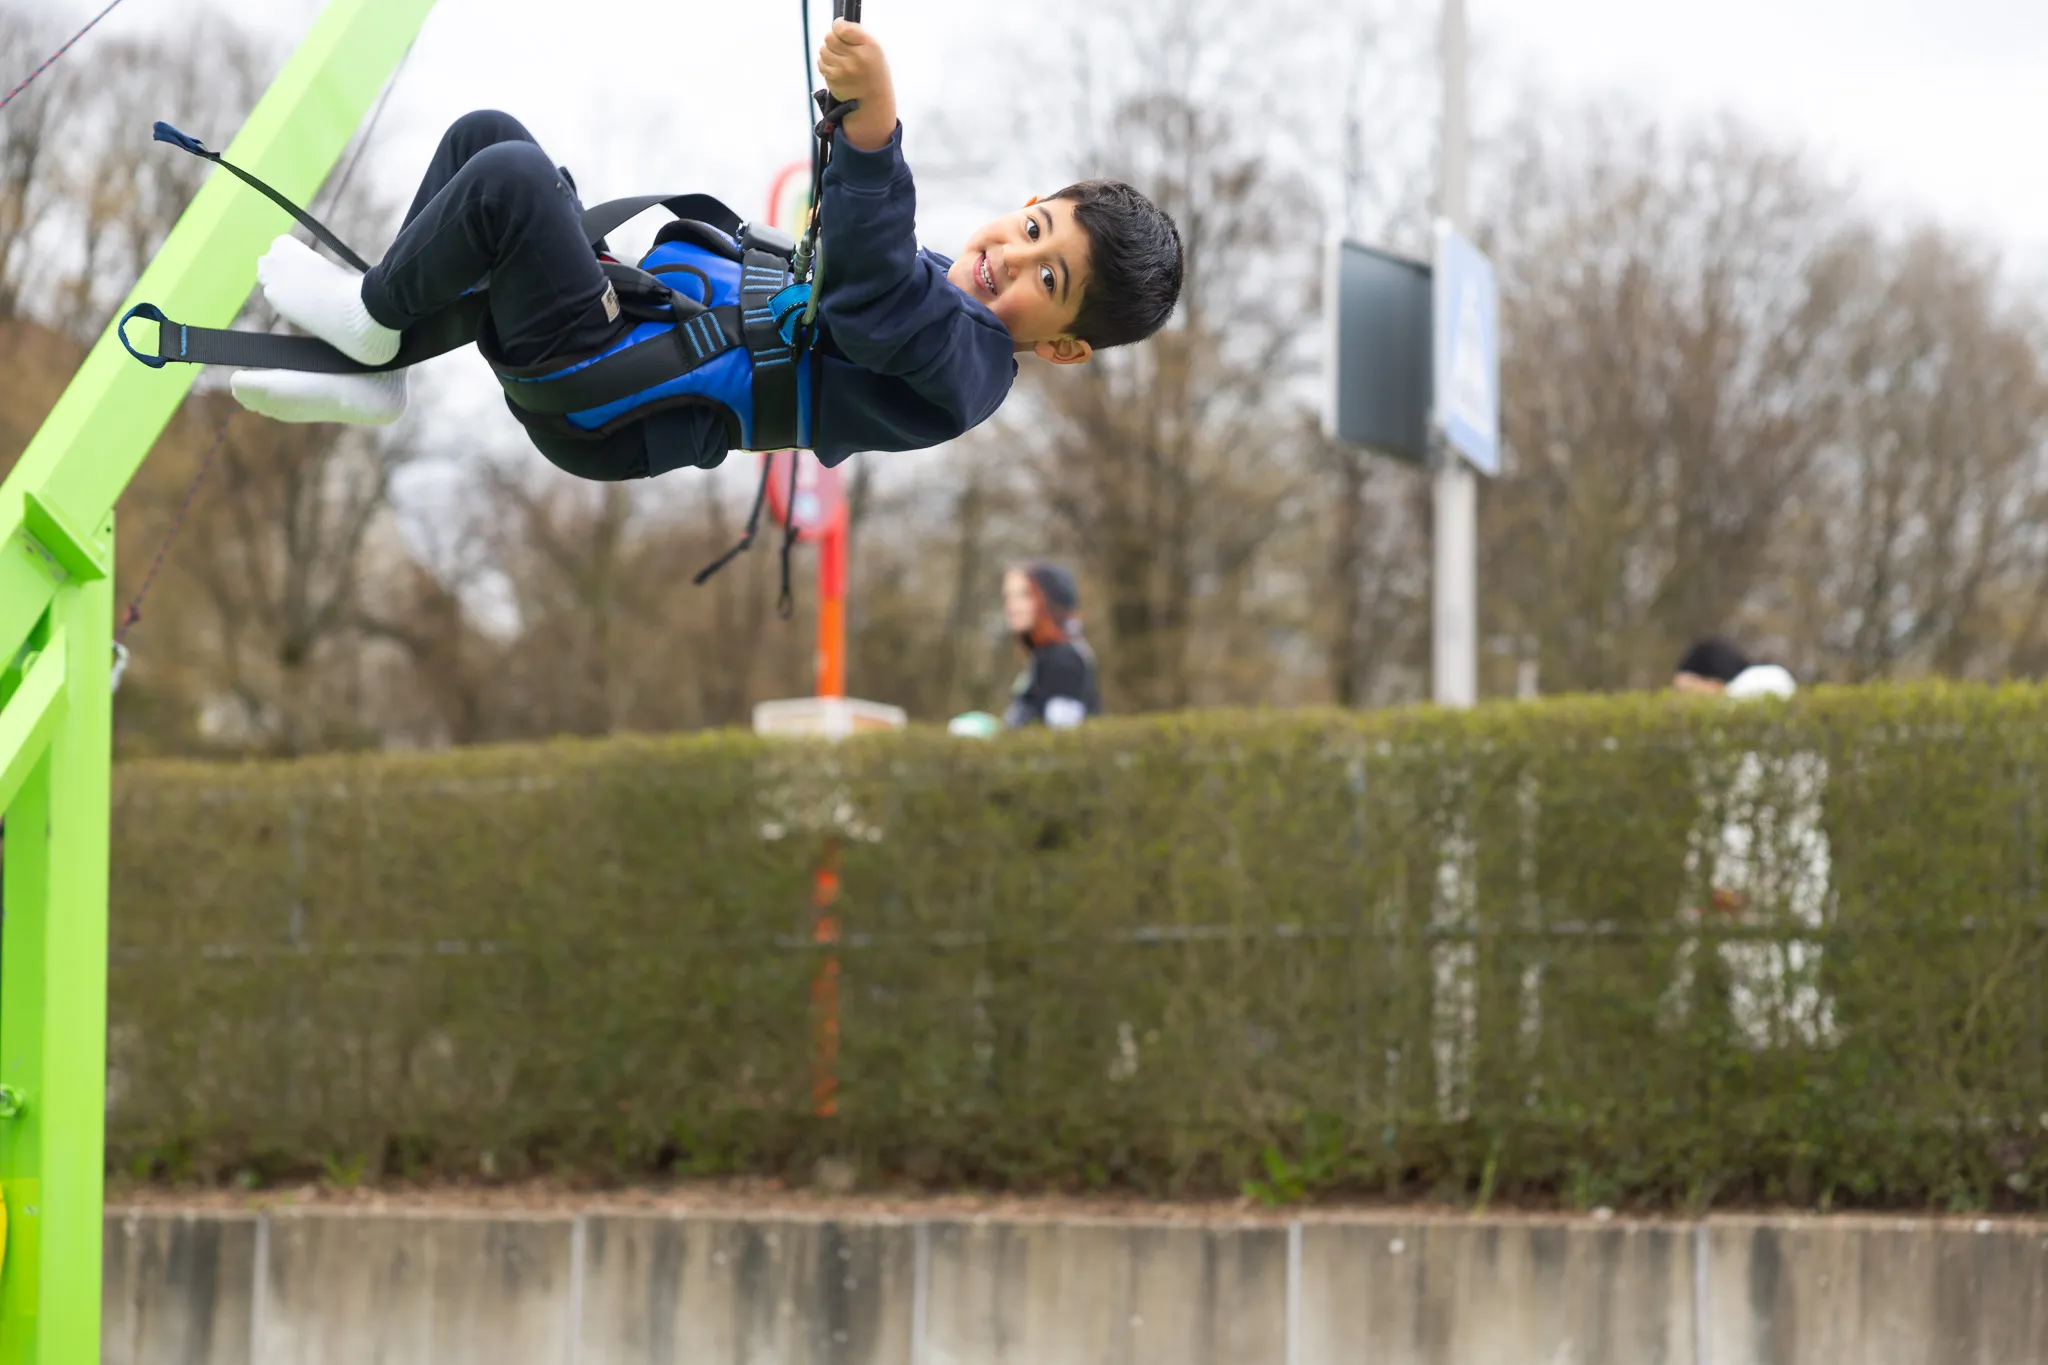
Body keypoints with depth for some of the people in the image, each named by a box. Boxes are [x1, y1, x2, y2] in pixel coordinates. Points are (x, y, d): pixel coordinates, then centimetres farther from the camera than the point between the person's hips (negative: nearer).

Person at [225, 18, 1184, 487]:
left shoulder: (967, 366, -17)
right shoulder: (928, 281, 12)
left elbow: (867, 295, -35)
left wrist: (873, 117, -47)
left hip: (601, 415, -10)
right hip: (631, 303, 10)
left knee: (509, 178, -25)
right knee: (486, 134, 11)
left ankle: (371, 312, 2)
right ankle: (369, 375, 9)